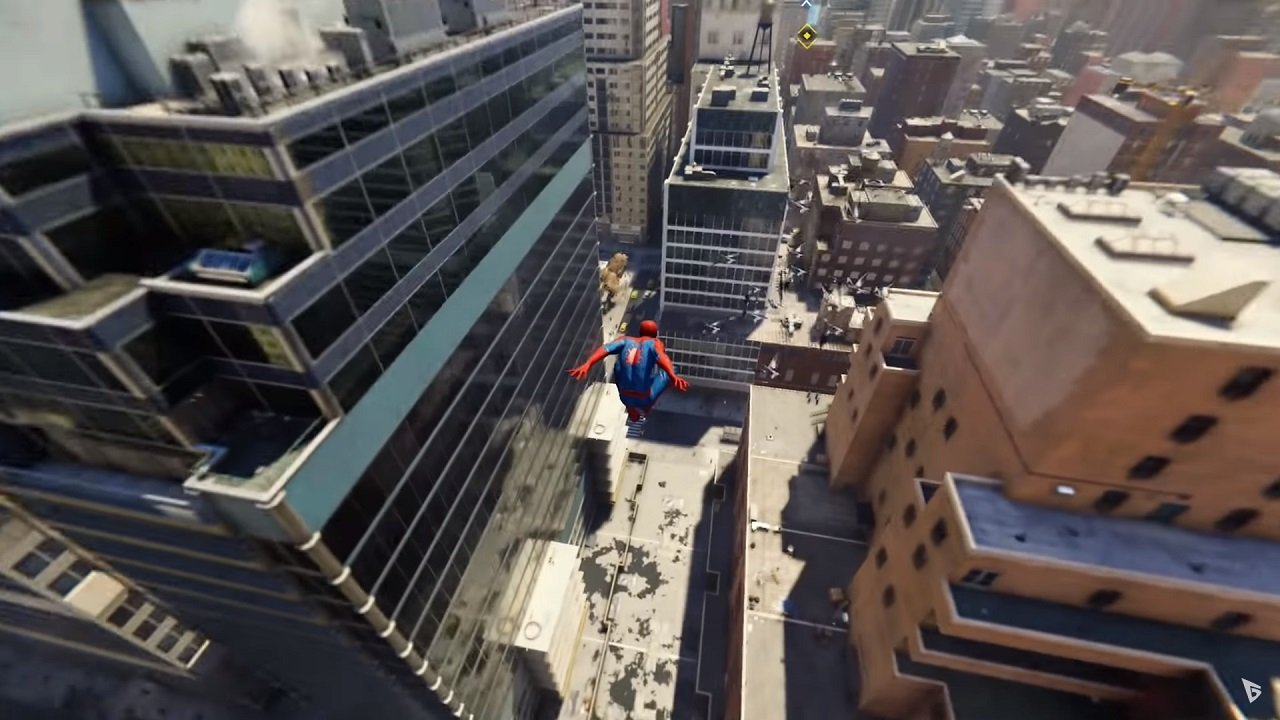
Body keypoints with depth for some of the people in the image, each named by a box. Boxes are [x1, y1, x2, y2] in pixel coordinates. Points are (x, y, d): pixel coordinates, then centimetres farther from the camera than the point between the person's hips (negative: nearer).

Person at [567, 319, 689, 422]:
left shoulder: (625, 340, 7)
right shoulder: (655, 343, -1)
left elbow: (605, 349, -11)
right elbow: (661, 357, -25)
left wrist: (587, 365, -24)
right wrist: (674, 377, -41)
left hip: (625, 397, 3)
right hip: (645, 399, -3)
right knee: (669, 372, 20)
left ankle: (631, 409, 38)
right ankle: (647, 407, 30)